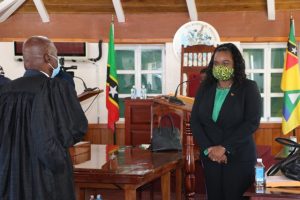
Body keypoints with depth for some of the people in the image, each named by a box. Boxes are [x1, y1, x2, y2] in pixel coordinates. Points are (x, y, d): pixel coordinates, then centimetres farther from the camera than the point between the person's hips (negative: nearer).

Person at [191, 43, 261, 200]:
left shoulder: (248, 88, -3)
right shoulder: (205, 88, 8)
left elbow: (252, 123, -13)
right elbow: (194, 121, 2)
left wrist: (224, 148, -18)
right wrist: (208, 149, -13)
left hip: (239, 158, -3)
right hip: (210, 157, 3)